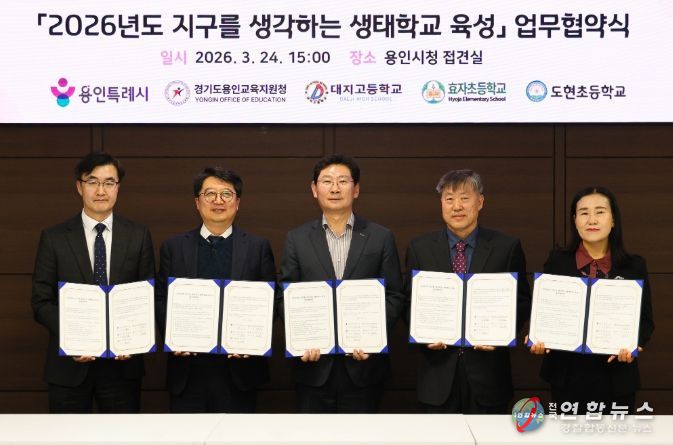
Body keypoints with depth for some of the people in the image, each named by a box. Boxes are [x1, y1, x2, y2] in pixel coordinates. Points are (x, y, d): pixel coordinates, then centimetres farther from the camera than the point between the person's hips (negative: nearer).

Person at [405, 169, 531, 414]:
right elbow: (409, 302, 8)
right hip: (438, 374, 1)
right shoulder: (420, 248, 4)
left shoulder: (507, 247, 0)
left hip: (487, 371, -1)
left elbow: (522, 301, 4)